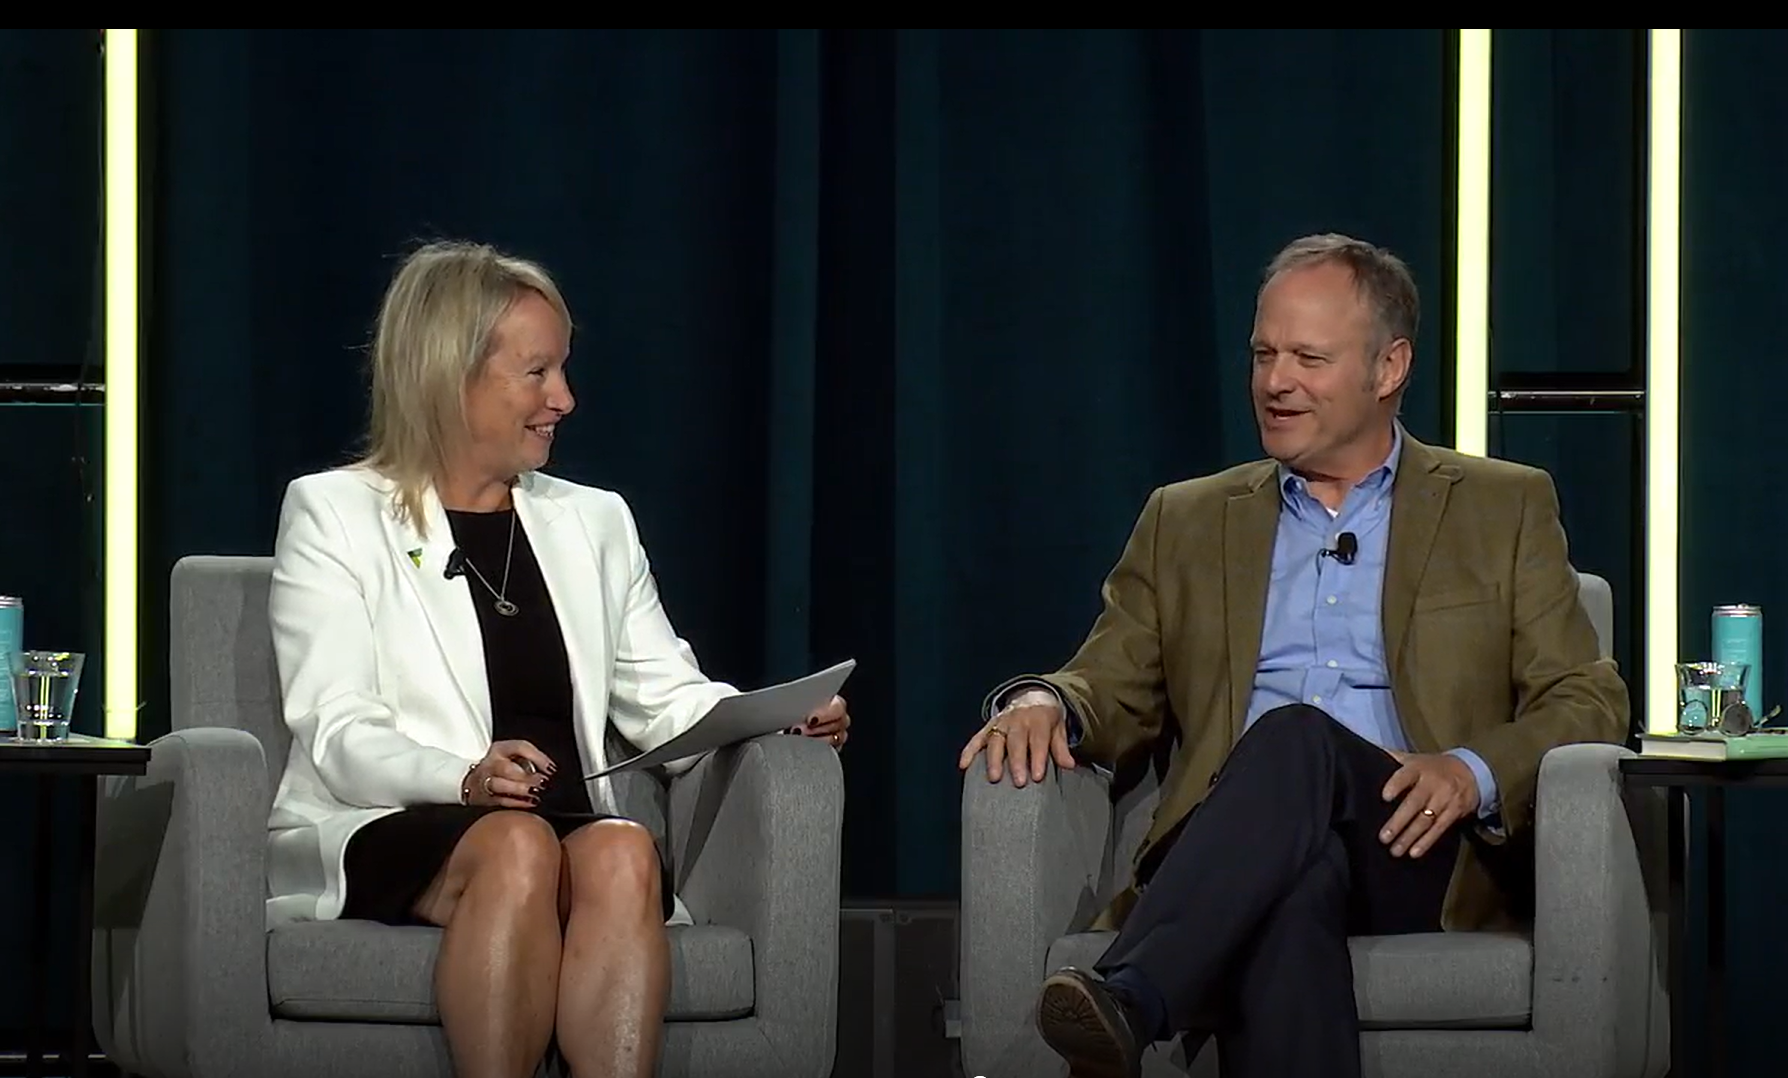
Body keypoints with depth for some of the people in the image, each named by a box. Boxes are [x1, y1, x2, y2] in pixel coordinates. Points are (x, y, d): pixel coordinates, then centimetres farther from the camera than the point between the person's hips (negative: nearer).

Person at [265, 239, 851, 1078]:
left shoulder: (594, 522, 23)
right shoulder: (333, 514, 7)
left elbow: (668, 698, 19)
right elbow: (338, 736, -5)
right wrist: (467, 779, -25)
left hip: (573, 828, 3)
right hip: (384, 836, -3)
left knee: (622, 852, -32)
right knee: (517, 846, -36)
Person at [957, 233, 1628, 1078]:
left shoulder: (1504, 510, 18)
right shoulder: (1186, 523, 25)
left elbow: (1587, 701, 10)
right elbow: (1113, 690, 19)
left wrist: (1476, 773, -11)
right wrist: (1043, 702, -7)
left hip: (1418, 854, -1)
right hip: (1238, 854, 1)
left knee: (1295, 738, -36)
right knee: (1294, 885, -39)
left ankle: (1126, 1001, -53)